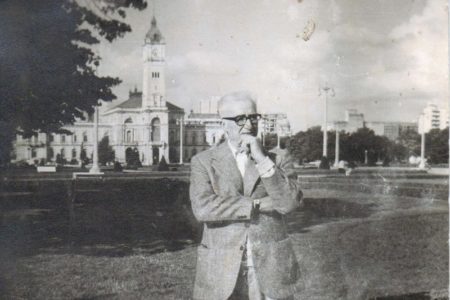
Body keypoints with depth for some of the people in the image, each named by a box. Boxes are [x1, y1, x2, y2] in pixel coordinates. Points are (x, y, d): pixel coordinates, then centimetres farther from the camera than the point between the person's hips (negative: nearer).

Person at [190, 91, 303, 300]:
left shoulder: (278, 159, 6)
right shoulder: (203, 162, 2)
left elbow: (290, 202, -8)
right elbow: (202, 208, -14)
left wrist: (262, 160, -14)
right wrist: (260, 204, -12)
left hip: (271, 268, 1)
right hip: (222, 271, -1)